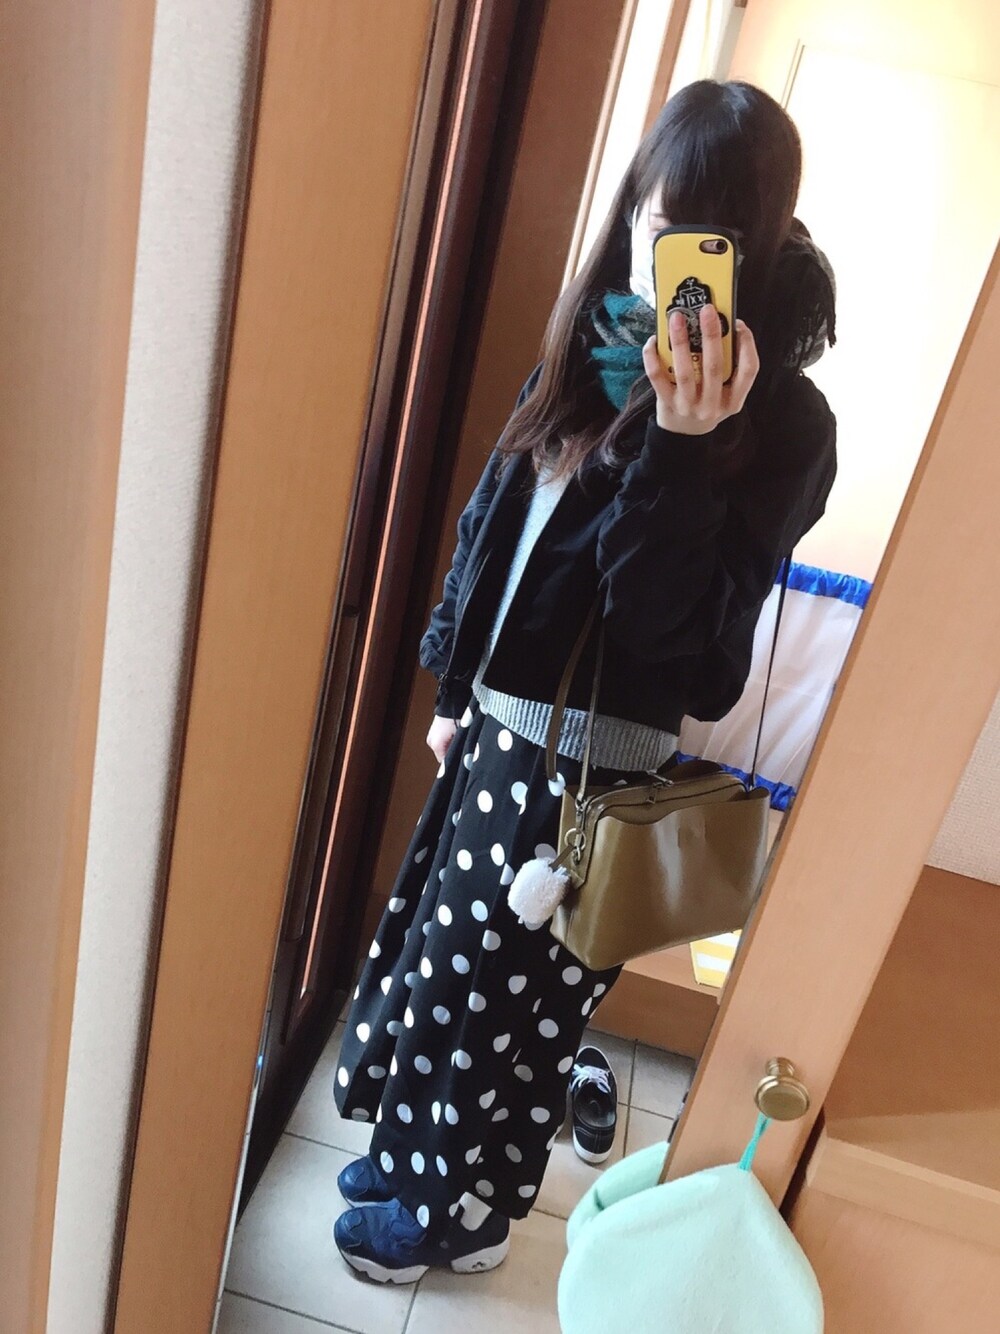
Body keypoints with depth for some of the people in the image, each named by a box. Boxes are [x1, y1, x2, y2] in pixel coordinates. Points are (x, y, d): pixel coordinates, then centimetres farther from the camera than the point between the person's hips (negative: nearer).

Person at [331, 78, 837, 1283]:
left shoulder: (782, 421, -16)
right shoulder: (591, 345, 3)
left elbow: (674, 623, -24)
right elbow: (491, 519, 10)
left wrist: (682, 446, -33)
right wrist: (453, 685, 14)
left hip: (596, 759, -7)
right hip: (503, 721, 7)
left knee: (498, 990, 11)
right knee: (439, 951, 22)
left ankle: (465, 1213, 39)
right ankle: (417, 1147, 49)